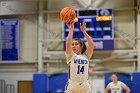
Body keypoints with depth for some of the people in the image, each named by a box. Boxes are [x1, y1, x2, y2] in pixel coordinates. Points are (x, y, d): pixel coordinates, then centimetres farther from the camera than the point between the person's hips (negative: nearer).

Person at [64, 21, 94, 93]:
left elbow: (91, 45, -6)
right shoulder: (70, 56, 4)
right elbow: (68, 44, -14)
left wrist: (84, 31, -6)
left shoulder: (86, 56, 9)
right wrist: (71, 30, -11)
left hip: (85, 87, 2)